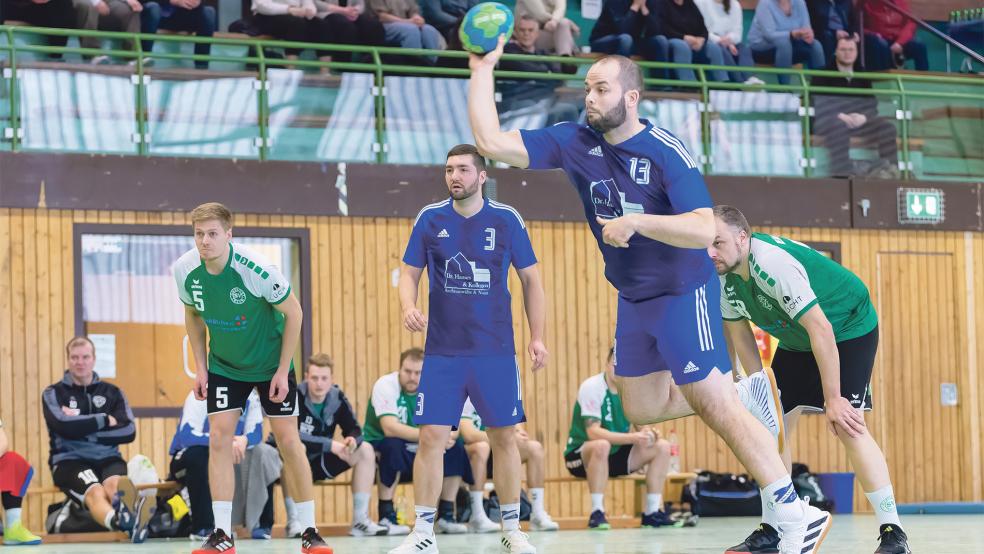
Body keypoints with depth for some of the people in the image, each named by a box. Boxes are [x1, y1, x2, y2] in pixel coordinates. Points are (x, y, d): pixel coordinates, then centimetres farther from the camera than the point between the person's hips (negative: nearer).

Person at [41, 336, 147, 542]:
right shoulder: (53, 393, 9)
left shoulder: (112, 393, 17)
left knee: (115, 485, -36)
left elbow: (129, 432, 2)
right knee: (95, 492, -37)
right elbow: (64, 426, -11)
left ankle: (128, 513, -73)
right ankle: (117, 520, -73)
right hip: (70, 461, -2)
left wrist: (83, 428, -7)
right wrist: (105, 420, -1)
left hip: (107, 458, 2)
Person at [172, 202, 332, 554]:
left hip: (271, 363, -3)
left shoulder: (256, 269, -29)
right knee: (219, 436, -9)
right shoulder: (185, 270, -17)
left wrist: (282, 371, -15)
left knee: (287, 439, -3)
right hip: (223, 364, 3)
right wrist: (200, 366, -1)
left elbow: (293, 312, -15)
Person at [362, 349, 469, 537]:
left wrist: (448, 436, -35)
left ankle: (445, 516, -6)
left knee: (456, 448, -14)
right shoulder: (385, 385, -19)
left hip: (418, 451, 5)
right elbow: (390, 428, -34)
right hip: (380, 449, -5)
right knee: (394, 445, -37)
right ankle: (386, 518, -28)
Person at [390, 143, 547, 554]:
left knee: (504, 436, 4)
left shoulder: (507, 220, 0)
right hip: (442, 351, 0)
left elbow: (530, 279, 6)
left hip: (496, 351, 0)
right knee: (431, 438, -6)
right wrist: (408, 306, -14)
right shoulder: (430, 219, 1)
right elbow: (409, 273, 7)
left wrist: (537, 336, 0)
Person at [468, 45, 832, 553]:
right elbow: (490, 142, -8)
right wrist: (482, 70, -12)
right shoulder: (575, 143, -5)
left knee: (713, 405, -10)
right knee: (642, 408, 13)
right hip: (632, 298, 7)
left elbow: (705, 230, -29)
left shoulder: (666, 152, -21)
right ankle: (750, 394, 30)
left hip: (682, 292, -7)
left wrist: (635, 222, -36)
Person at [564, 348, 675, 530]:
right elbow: (593, 432, -29)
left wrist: (648, 435, -25)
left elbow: (642, 428, 2)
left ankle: (651, 512, -6)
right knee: (602, 445, -40)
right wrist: (632, 438, -37)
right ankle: (597, 513, -33)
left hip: (617, 454, 7)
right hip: (582, 455, -6)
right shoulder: (592, 387, -18)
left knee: (662, 446, -9)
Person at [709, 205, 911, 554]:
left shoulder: (773, 264, -35)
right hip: (796, 341, 8)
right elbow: (740, 336, 3)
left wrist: (833, 399, -32)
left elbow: (821, 329, -34)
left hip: (848, 328, -8)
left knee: (846, 424, -22)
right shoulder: (722, 277, -11)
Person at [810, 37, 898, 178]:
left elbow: (872, 105, 8)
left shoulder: (862, 76, 15)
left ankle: (889, 168, -25)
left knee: (887, 126, -17)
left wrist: (863, 117, -16)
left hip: (857, 120, 5)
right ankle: (843, 174, -48)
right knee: (838, 126, -41)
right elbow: (818, 103, -9)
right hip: (827, 121, -5)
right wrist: (839, 115, -24)